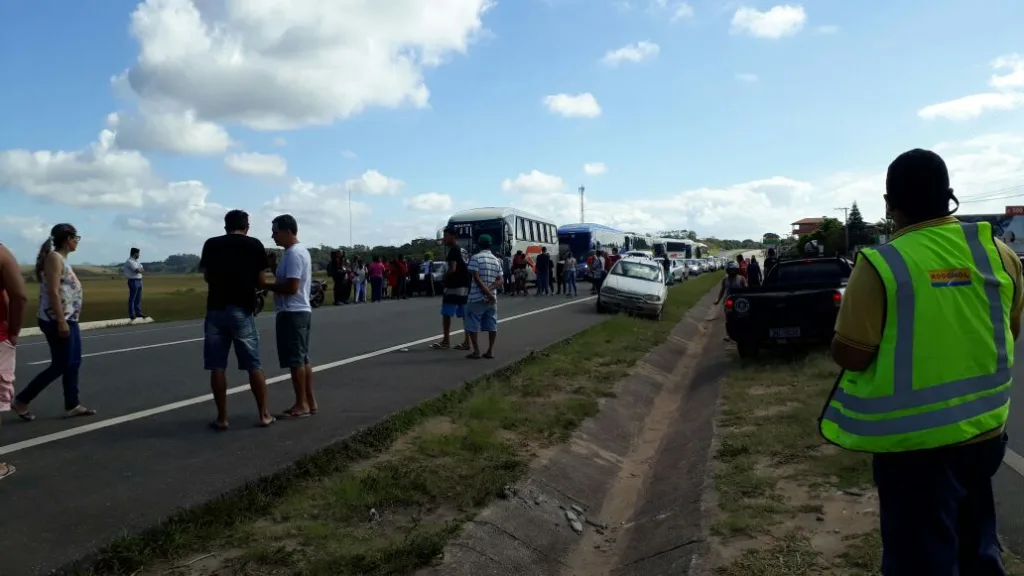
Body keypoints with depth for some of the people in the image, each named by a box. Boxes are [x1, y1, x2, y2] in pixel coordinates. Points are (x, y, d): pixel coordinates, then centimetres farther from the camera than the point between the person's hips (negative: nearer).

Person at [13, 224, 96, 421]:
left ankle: (72, 406, 17)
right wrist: (61, 321, -24)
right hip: (57, 321, -10)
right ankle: (21, 401, 6)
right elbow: (53, 292, -21)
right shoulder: (54, 258, -14)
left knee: (73, 364, 11)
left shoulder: (62, 259, 15)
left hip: (69, 319, 10)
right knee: (60, 366, -4)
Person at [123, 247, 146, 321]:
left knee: (138, 299, 10)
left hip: (139, 281, 9)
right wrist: (141, 269, 1)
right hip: (133, 281, -9)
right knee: (132, 299, -6)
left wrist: (140, 269, -7)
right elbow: (138, 270, -20)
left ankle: (138, 313, 15)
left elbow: (142, 269, 14)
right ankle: (131, 315, -5)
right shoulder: (129, 261, -13)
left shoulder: (136, 261, 18)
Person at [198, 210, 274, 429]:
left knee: (217, 366, 6)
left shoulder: (211, 244, 5)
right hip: (242, 309, -1)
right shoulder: (255, 245, 1)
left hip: (216, 308, 1)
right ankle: (264, 415, 9)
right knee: (254, 365, 5)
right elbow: (260, 281, 2)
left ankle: (221, 418, 8)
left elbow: (207, 277, 12)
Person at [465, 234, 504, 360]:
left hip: (477, 297, -5)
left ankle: (476, 352, -2)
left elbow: (476, 278, -16)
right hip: (492, 298, 5)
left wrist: (487, 292, -15)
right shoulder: (496, 260, 9)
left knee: (473, 325, 1)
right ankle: (490, 351, 11)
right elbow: (501, 280, 3)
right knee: (492, 325, 10)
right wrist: (489, 290, -9)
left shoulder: (475, 258, -7)